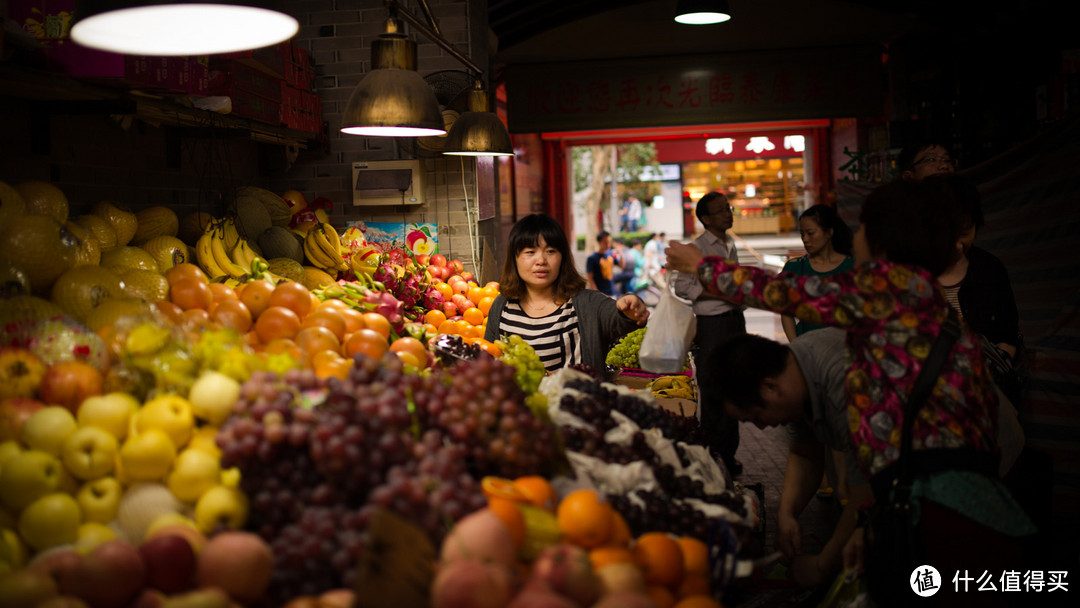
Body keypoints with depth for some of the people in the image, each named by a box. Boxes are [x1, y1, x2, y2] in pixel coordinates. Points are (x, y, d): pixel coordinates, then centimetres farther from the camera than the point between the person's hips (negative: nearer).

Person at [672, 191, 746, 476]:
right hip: (712, 324, -7)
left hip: (735, 320, 7)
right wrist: (721, 294, -19)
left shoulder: (731, 245, 16)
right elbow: (682, 286, -16)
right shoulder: (698, 247, -8)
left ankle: (729, 453, 18)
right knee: (713, 393, -5)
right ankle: (713, 455, 3)